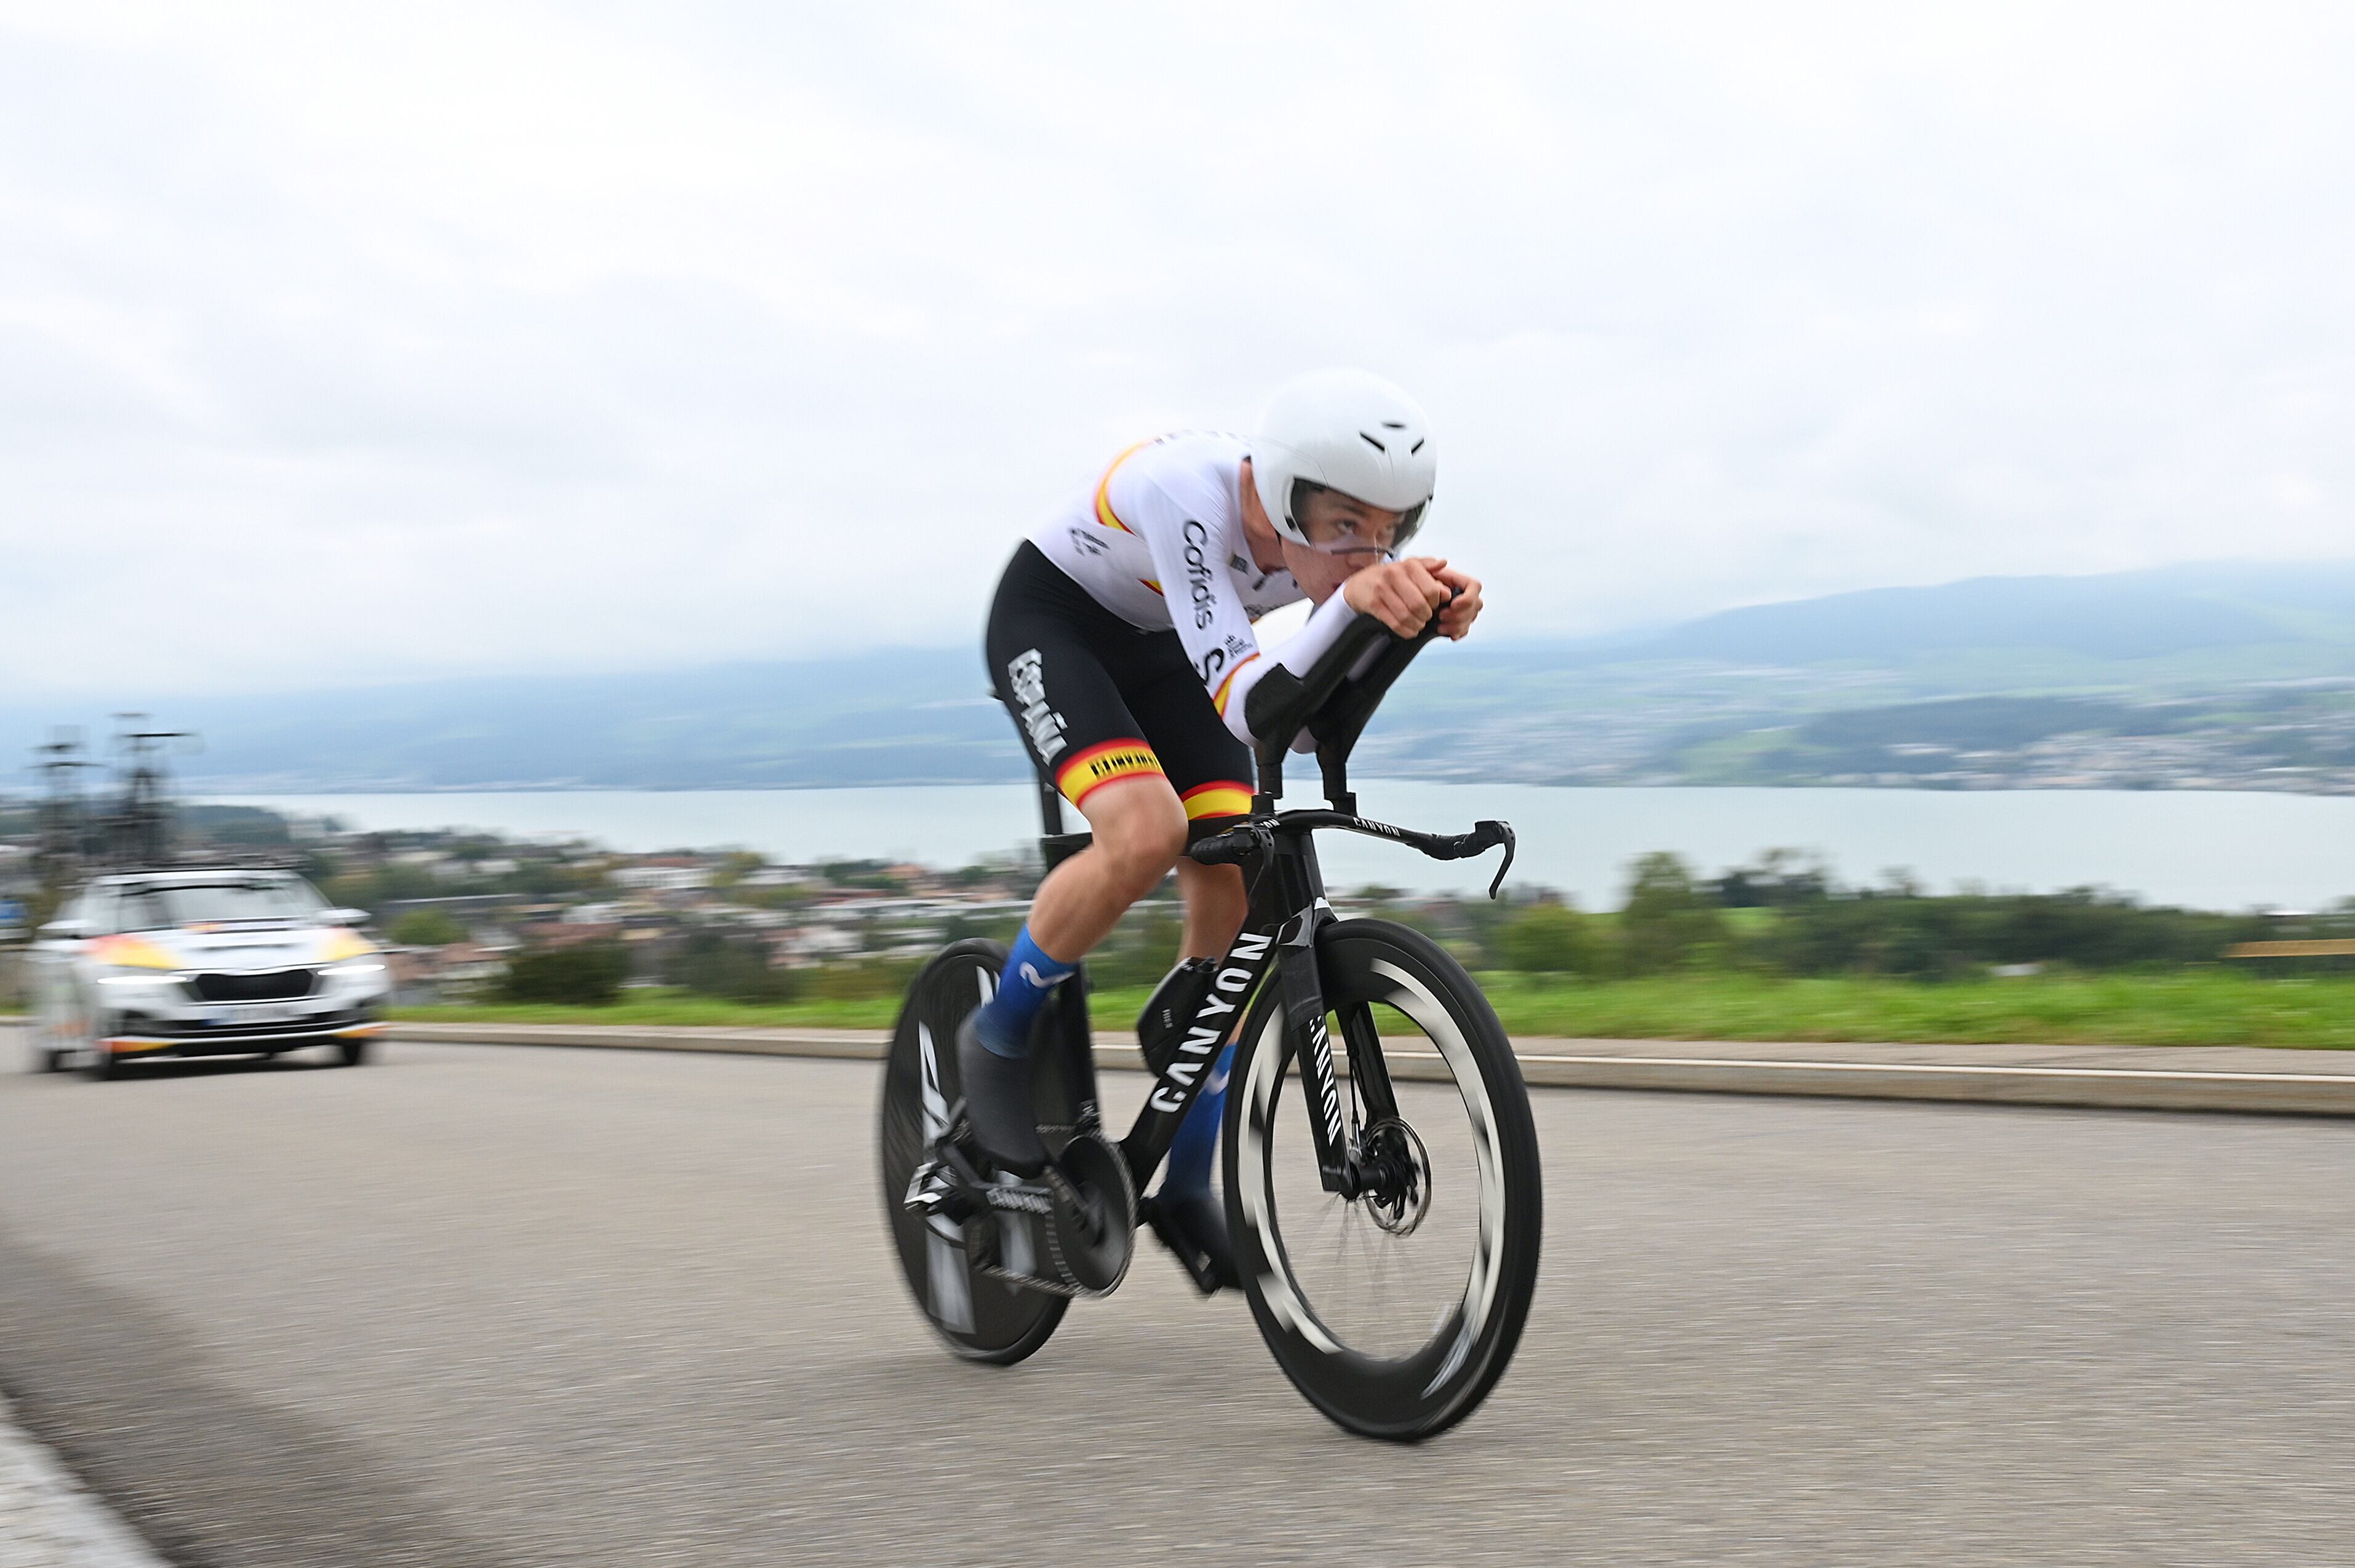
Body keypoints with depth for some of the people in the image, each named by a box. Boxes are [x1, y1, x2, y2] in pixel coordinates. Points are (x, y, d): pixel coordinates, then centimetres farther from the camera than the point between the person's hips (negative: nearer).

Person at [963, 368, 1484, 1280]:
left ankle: (1184, 1186, 8)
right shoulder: (1193, 494, -39)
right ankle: (997, 1039, -4)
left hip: (1164, 649, 6)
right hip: (1052, 622, -6)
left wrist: (1429, 609, -48)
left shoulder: (1329, 532, -21)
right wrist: (1352, 600, -60)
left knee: (1233, 896, -6)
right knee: (1147, 832, -31)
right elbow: (1246, 708, -45)